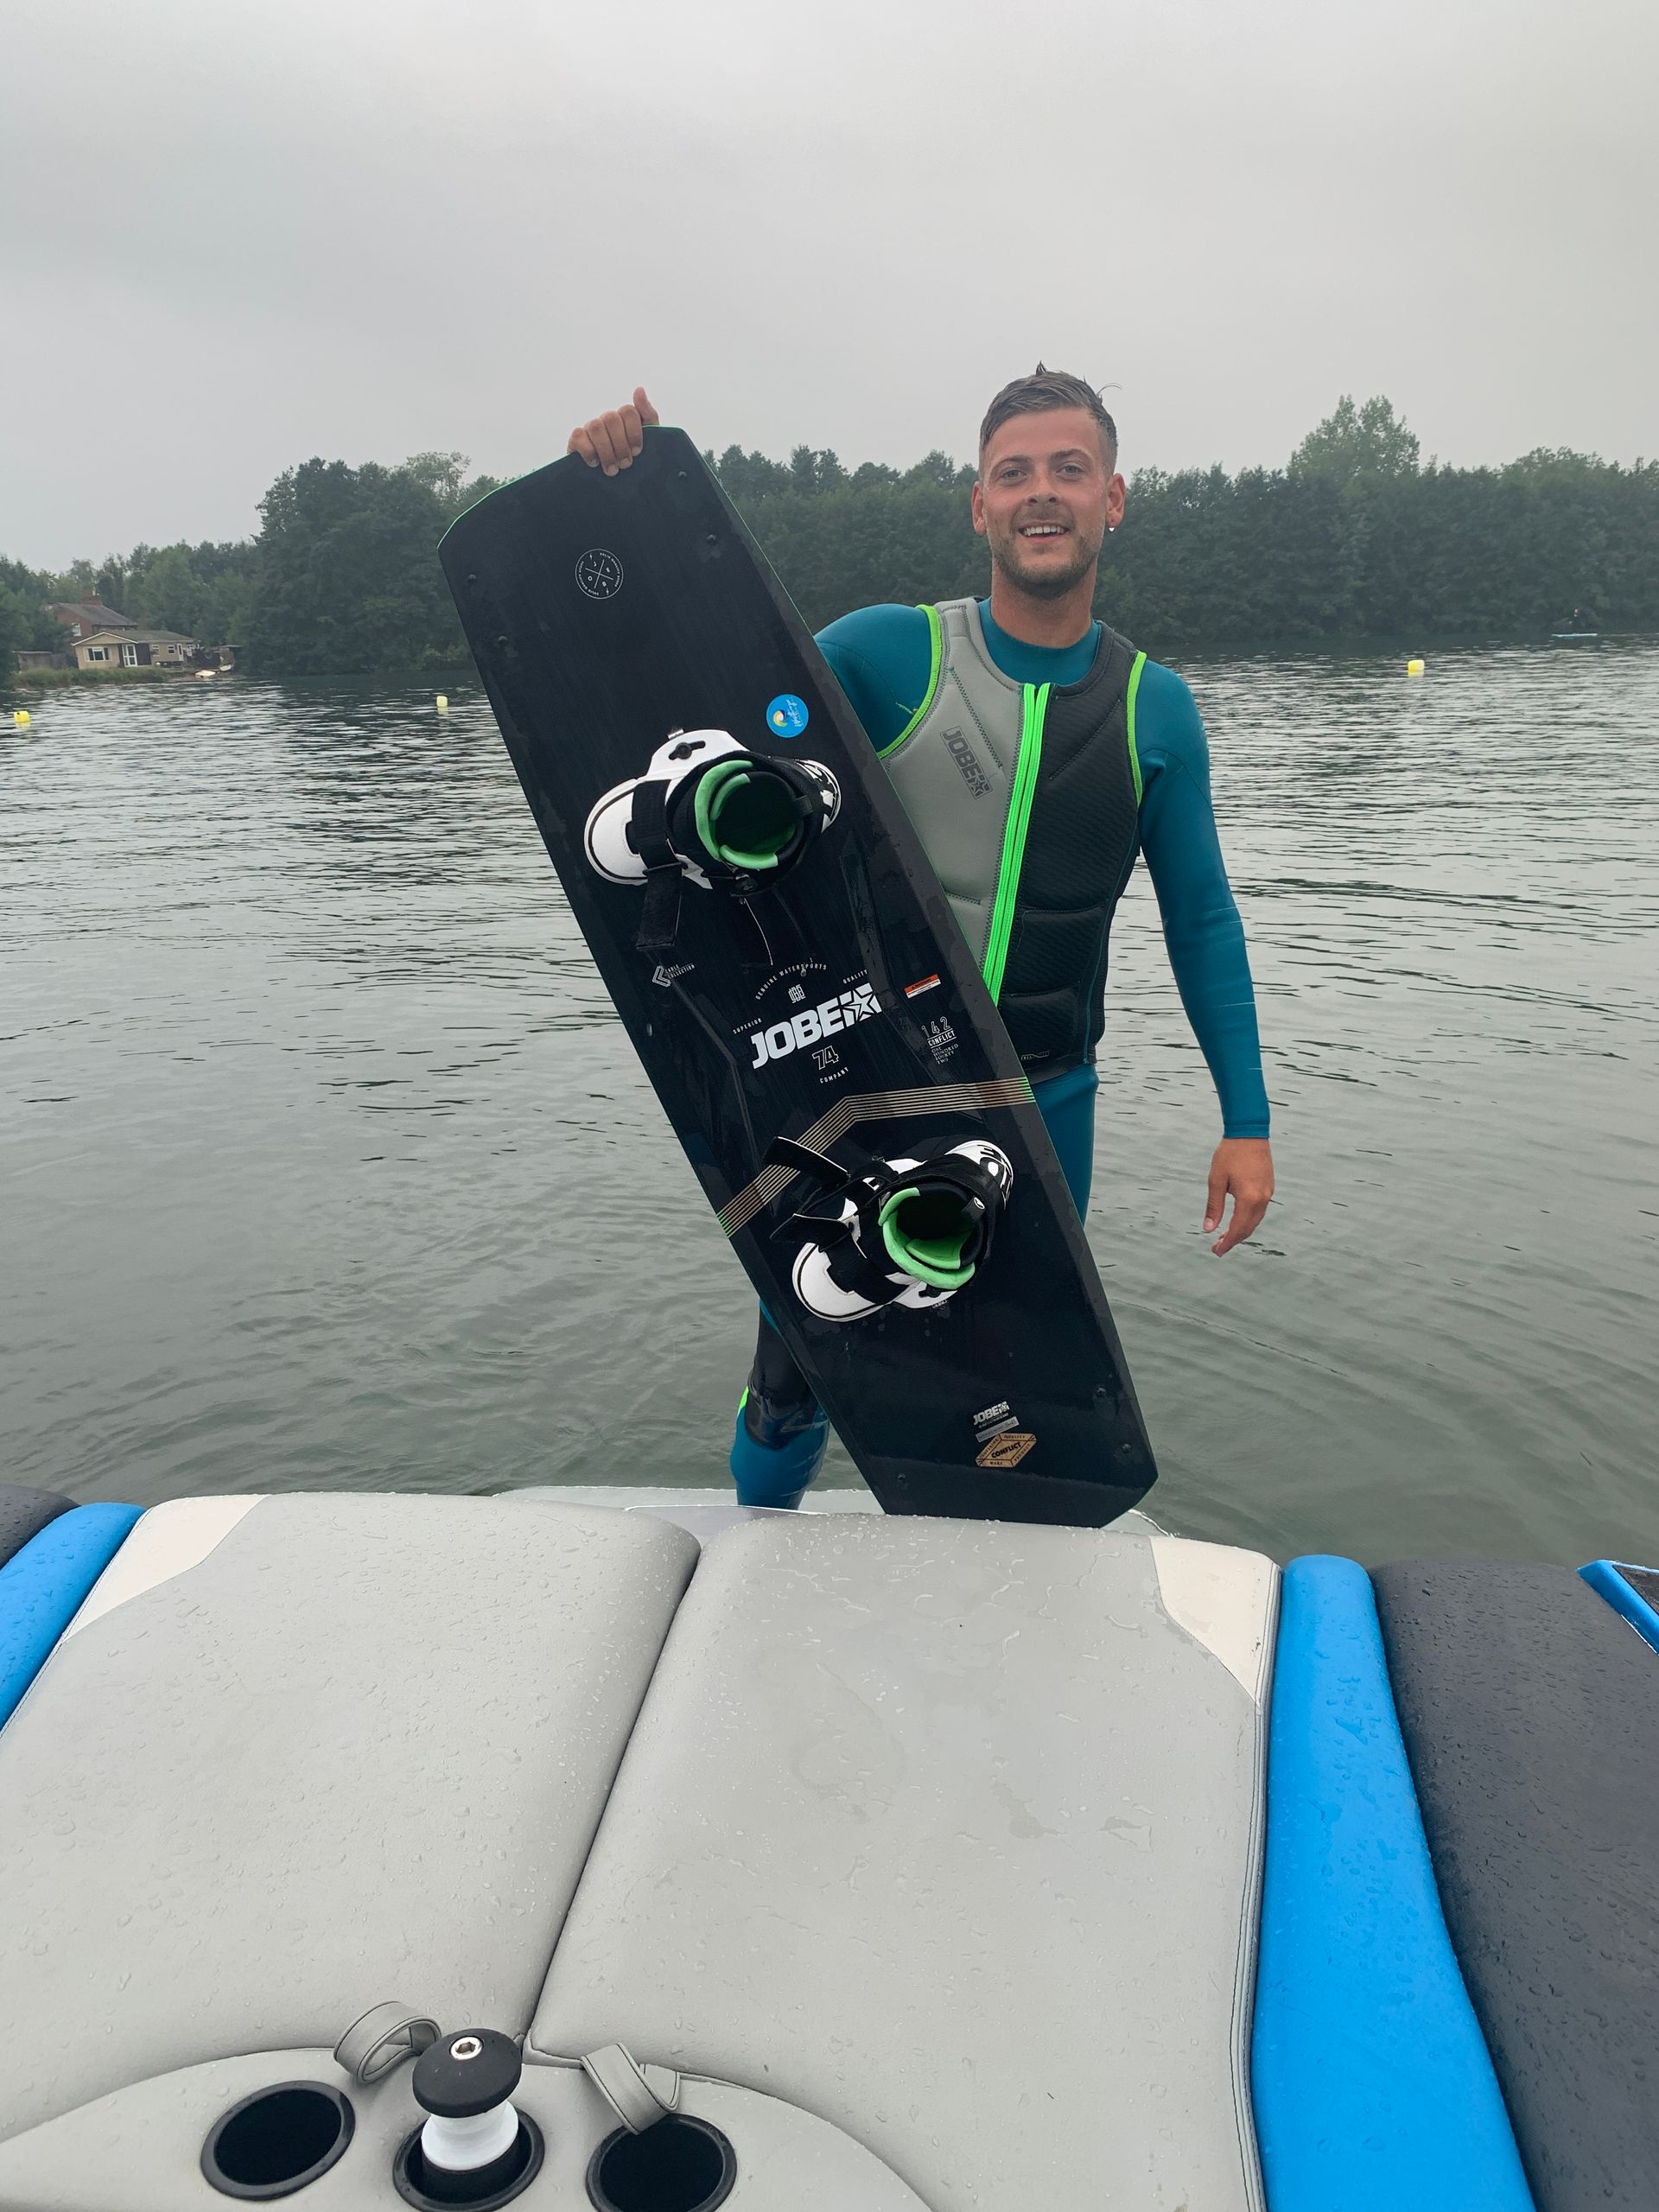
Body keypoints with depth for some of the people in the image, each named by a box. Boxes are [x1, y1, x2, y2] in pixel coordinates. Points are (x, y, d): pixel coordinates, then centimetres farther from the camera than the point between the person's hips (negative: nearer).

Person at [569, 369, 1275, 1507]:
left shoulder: (1155, 708, 2)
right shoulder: (892, 653, -4)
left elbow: (1202, 918, 7)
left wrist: (1247, 1120, 5)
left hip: (1045, 1107, 2)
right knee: (796, 1379, 5)